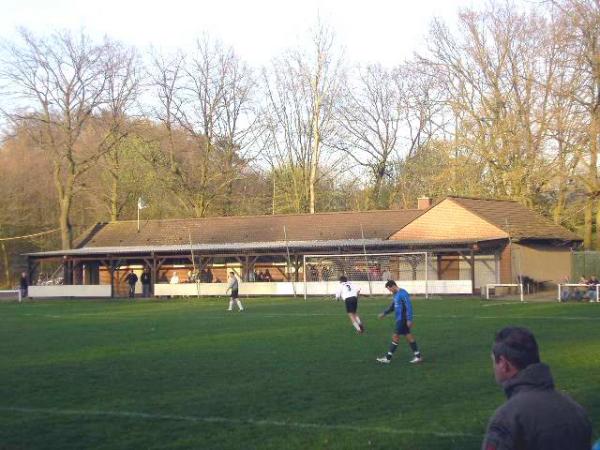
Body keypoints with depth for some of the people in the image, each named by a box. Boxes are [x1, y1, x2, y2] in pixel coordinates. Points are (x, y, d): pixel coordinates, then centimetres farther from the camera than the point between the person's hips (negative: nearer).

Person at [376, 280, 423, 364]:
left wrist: (409, 319, -23)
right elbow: (393, 306, 26)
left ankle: (388, 358, 2)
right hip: (399, 319, 10)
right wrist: (384, 313, 19)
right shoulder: (396, 294, 13)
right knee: (408, 336, 10)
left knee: (395, 337, -4)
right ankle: (418, 356, 13)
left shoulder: (403, 294, -17)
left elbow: (409, 307, -20)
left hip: (402, 320, -10)